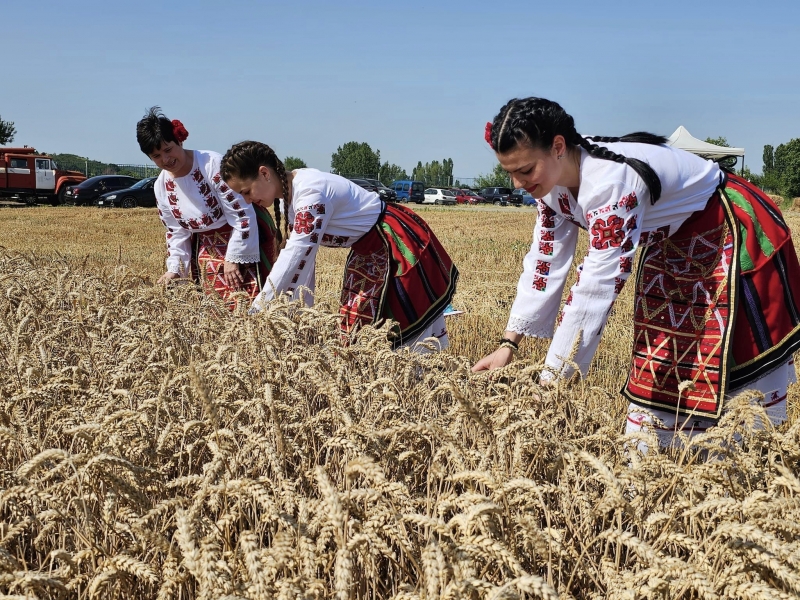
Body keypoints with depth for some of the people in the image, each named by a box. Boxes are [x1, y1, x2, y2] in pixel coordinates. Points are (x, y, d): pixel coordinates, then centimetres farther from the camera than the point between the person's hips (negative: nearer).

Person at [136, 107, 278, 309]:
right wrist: (174, 267, -2)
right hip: (207, 249, 6)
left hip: (246, 239, -6)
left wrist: (233, 259, -21)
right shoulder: (161, 187, -1)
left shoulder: (213, 164, -23)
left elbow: (242, 215, -22)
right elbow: (176, 231, 10)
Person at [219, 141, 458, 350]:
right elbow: (299, 256, 4)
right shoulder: (288, 197, 1)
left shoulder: (311, 193, -29)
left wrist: (257, 311, -30)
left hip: (399, 245, -10)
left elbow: (296, 257, -33)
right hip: (367, 252, 10)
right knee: (355, 325, 11)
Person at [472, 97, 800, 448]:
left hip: (730, 233, -8)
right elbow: (544, 263, -9)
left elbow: (595, 288, -42)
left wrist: (550, 382, -41)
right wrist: (508, 344, -16)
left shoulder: (610, 182, -39)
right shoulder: (553, 185, -13)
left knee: (740, 354, -3)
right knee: (657, 358, 10)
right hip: (671, 243, 8)